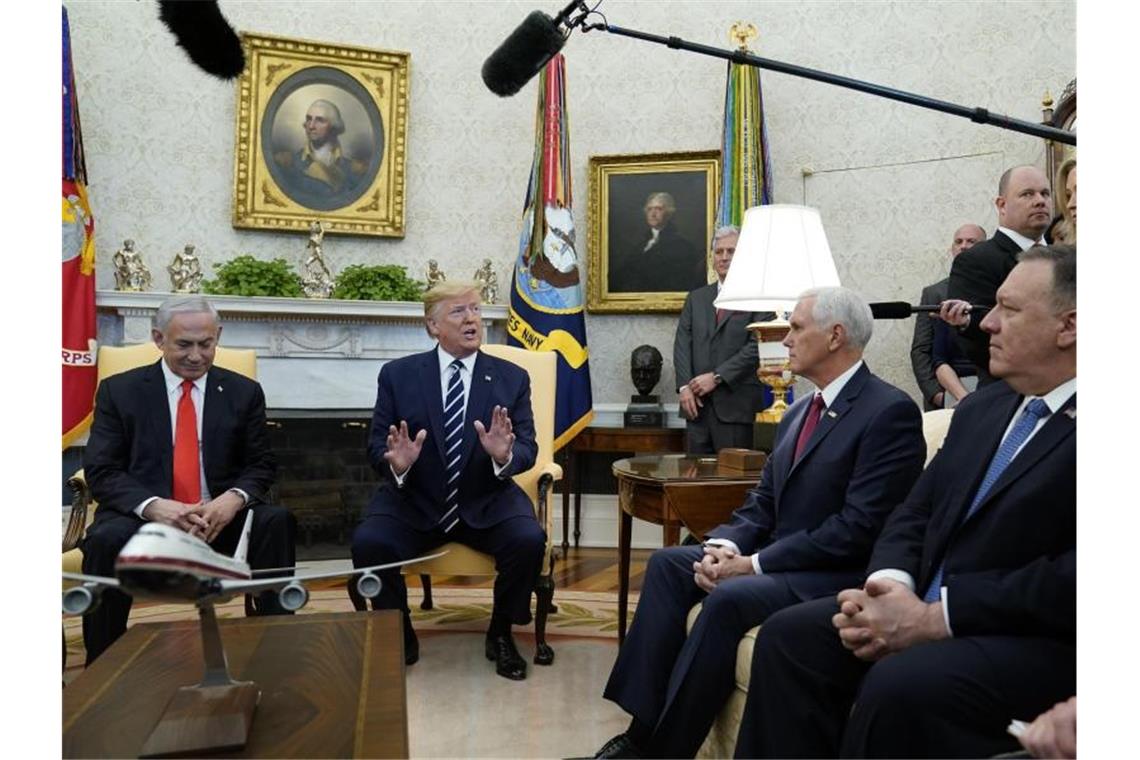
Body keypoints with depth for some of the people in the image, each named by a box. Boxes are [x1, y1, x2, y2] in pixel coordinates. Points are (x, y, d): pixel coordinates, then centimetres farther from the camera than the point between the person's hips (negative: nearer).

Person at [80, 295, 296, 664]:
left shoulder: (245, 392, 8)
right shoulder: (118, 390, 6)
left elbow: (261, 466, 7)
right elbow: (100, 472, -1)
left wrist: (234, 498, -18)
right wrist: (153, 506, -22)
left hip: (221, 519, 1)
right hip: (144, 519, -1)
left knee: (278, 521, -28)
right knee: (105, 540, -33)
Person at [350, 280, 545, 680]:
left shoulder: (512, 378, 4)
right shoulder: (398, 375, 2)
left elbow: (528, 449, -1)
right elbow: (376, 447, 0)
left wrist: (504, 455, -25)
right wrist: (397, 463, -24)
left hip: (486, 502, 1)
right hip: (413, 501, 0)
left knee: (529, 540, -27)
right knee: (368, 542, -27)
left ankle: (500, 634, 3)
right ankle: (400, 635, 3)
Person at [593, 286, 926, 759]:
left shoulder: (891, 411, -14)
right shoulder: (800, 412, 14)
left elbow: (859, 527, -21)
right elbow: (763, 502, 13)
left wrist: (754, 564, -20)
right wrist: (726, 546, -9)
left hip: (838, 576, -9)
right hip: (778, 559, 9)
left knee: (730, 596, -31)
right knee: (668, 563, -5)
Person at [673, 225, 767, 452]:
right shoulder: (696, 298, 16)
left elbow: (756, 347, -9)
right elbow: (682, 343, 8)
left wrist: (717, 377, -12)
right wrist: (684, 386, -5)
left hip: (736, 404, -4)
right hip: (697, 402, 5)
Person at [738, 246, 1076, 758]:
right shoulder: (982, 407, 14)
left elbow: (1072, 583, -22)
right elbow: (915, 513, 13)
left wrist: (933, 618, -21)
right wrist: (889, 585, -8)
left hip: (1041, 640, -7)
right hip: (927, 609, 8)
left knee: (899, 685, -31)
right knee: (789, 634, -8)